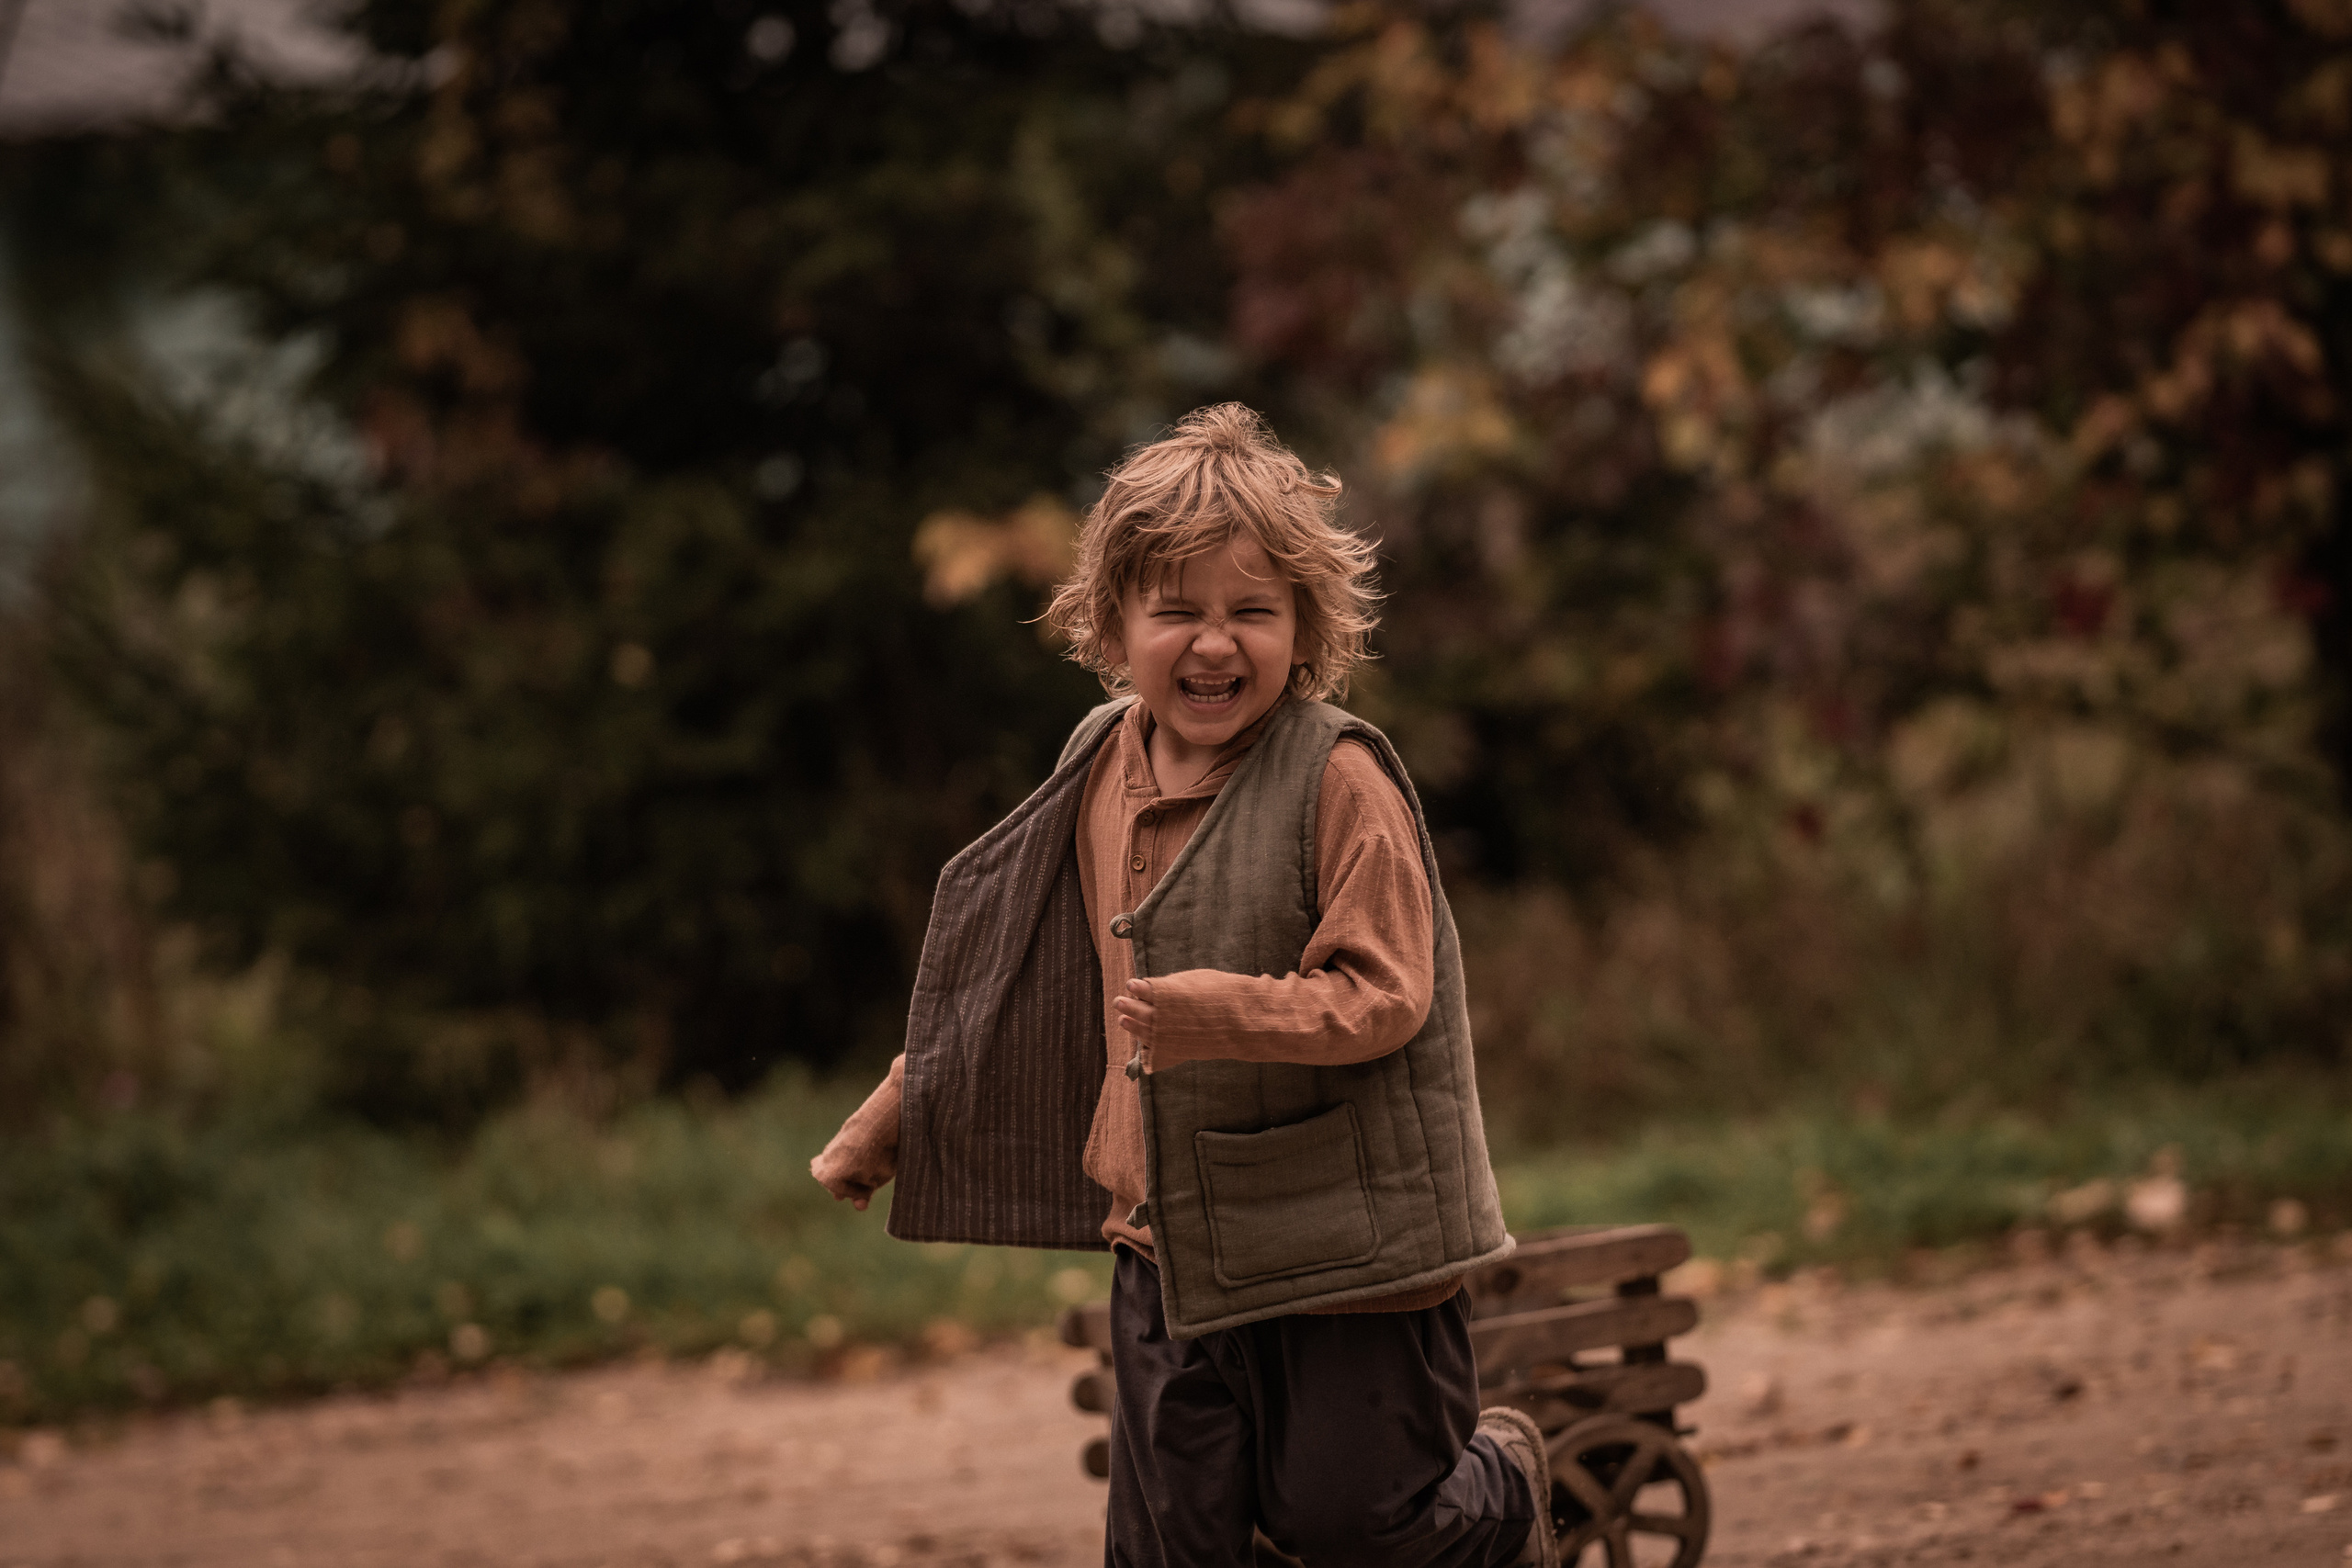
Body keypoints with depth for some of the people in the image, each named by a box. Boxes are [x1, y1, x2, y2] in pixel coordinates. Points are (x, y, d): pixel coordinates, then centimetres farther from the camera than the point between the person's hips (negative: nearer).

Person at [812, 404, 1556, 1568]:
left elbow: (1384, 994, -19)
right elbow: (1013, 971, 19)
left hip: (1343, 1241, -6)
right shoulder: (1104, 767, 6)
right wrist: (888, 1122, 25)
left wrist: (1225, 1013, -34)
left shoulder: (1341, 779, -14)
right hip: (1166, 1244, 6)